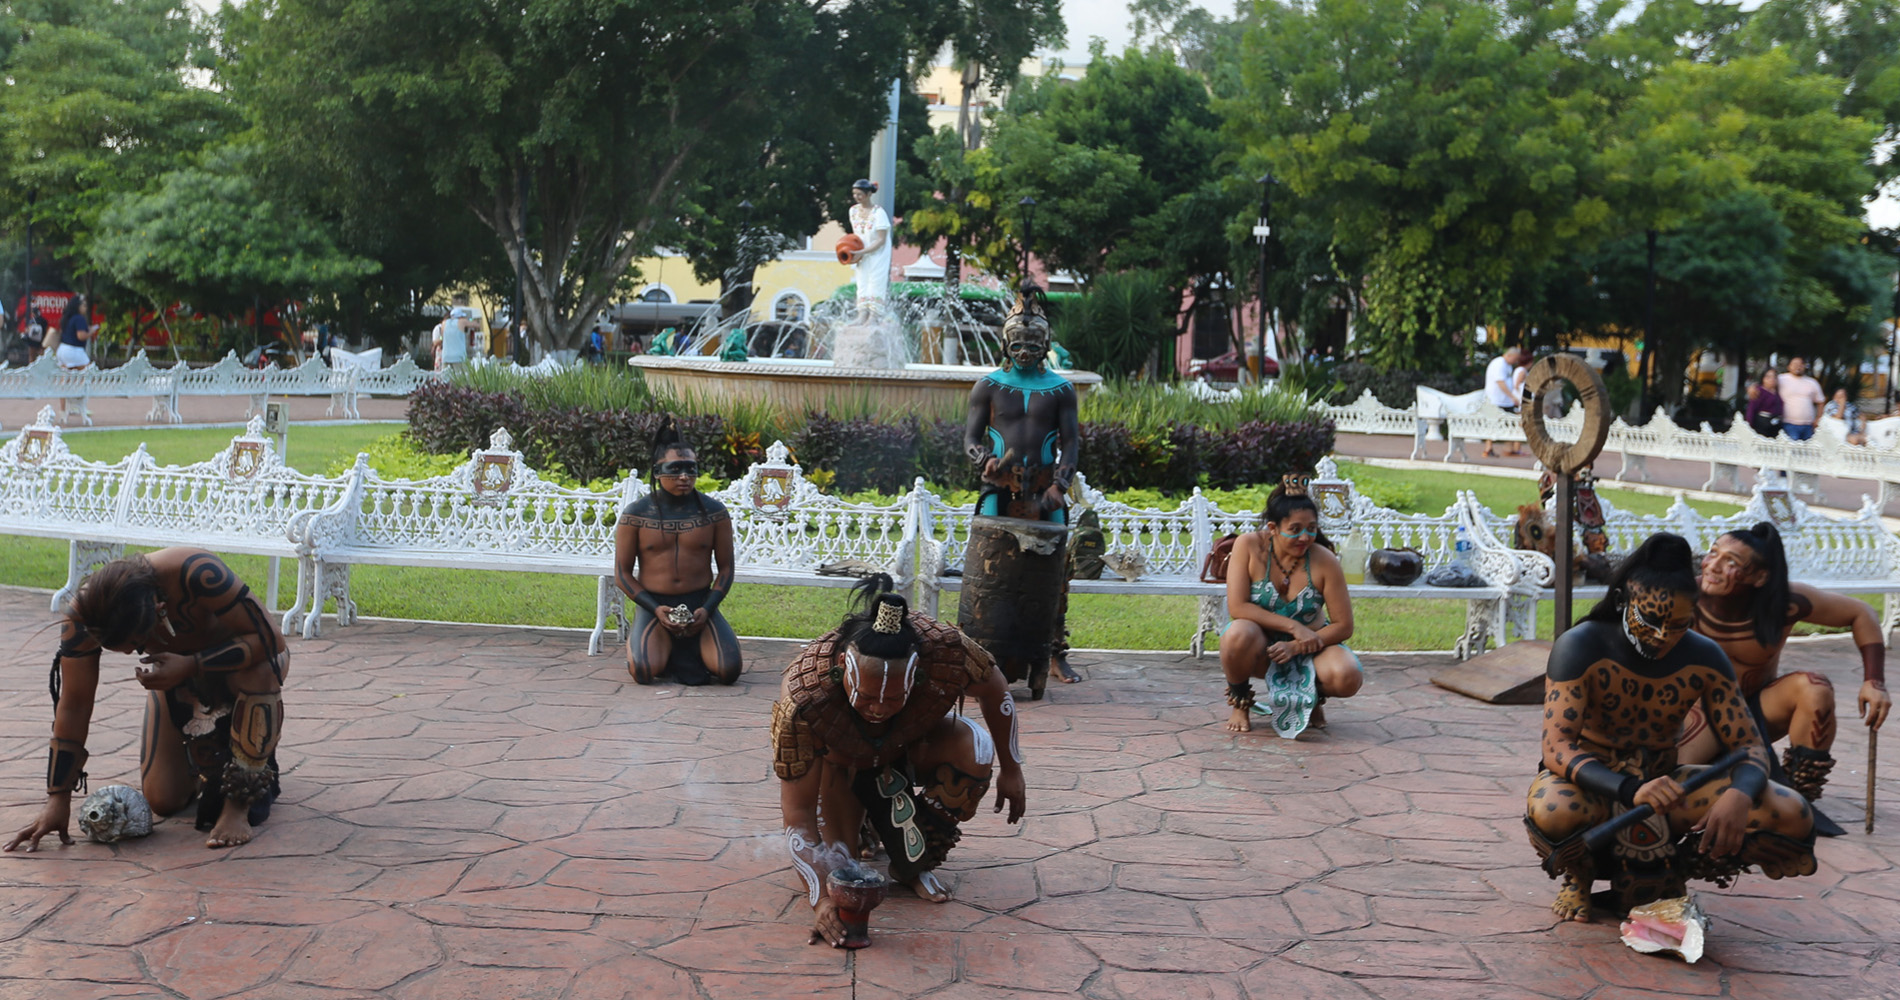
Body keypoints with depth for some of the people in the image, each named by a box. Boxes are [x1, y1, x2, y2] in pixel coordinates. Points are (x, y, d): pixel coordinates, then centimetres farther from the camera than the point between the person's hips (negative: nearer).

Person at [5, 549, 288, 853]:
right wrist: (58, 797, -24)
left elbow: (270, 639, -35)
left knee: (260, 669, -40)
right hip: (179, 671, 4)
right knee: (163, 801, -6)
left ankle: (238, 805, -24)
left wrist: (192, 665, -42)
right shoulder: (82, 616, -28)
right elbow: (73, 705, -23)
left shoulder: (199, 574, -41)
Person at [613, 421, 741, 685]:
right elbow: (622, 573, 0)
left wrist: (707, 609, -11)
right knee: (644, 672, -28)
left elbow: (725, 568, 5)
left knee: (729, 670, -22)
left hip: (700, 605, 1)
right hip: (652, 605, -1)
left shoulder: (713, 512, 2)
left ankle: (689, 651, 11)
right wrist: (655, 610, -14)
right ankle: (636, 641, 9)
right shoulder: (636, 514, -2)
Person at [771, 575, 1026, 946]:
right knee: (835, 875, -18)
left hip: (906, 748, 2)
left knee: (974, 748, -29)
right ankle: (864, 820, 18)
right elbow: (798, 812, -32)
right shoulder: (800, 704, -42)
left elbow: (995, 690, -13)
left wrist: (1011, 770, -2)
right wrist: (820, 898, -40)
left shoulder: (946, 651, -38)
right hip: (840, 763, -2)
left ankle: (914, 865, -8)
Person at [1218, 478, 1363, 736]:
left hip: (1307, 648, 1)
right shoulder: (1249, 546, -16)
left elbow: (1343, 626, -12)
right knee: (1238, 634, -37)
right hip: (1261, 647, -1)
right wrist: (1292, 626, -26)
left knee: (1347, 677, -29)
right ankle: (1240, 703, -5)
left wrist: (1296, 647, -24)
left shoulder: (1324, 562, -15)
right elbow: (1237, 607, -22)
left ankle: (1311, 699, 10)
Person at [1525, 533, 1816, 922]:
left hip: (1659, 782, 4)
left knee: (1791, 816, -19)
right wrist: (1630, 791, -47)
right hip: (1590, 784, -4)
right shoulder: (1580, 648, -20)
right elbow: (1557, 748, -28)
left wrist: (1738, 795, -31)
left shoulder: (1704, 659, -6)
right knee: (1554, 812, -42)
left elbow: (1749, 746, -6)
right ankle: (1579, 877, -2)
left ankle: (1668, 873, 5)